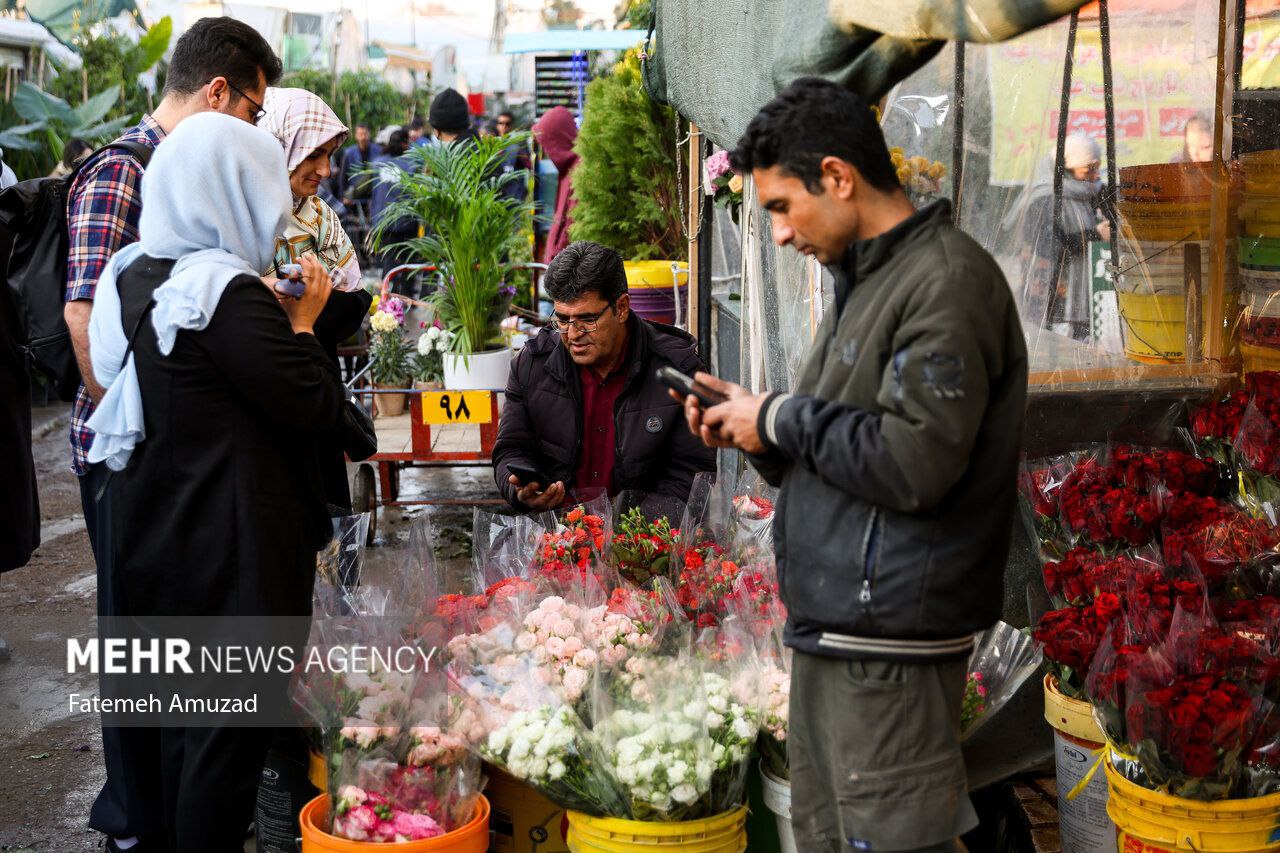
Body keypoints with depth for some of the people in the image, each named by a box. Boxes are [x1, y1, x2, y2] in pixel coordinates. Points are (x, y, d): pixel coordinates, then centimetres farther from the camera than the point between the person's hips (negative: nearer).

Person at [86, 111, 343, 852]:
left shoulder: (133, 276, 5)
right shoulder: (227, 292, -22)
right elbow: (318, 408, -20)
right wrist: (302, 322, -3)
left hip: (157, 535, 9)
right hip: (236, 550, -9)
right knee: (233, 730, 4)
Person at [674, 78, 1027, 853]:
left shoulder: (947, 281, -13)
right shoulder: (867, 280, 18)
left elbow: (915, 461, -23)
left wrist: (783, 420, -11)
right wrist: (753, 426, 6)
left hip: (888, 643, -10)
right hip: (833, 628, 10)